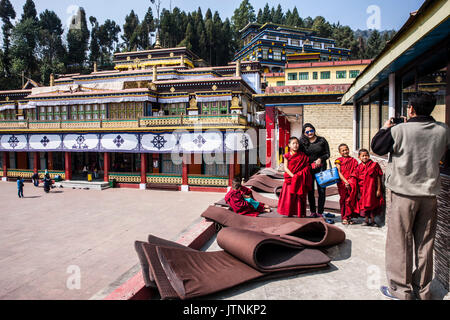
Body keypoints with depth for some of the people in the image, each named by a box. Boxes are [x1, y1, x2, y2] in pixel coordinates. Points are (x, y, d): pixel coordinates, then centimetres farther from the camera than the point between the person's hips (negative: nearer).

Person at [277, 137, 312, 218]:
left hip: (300, 181, 1)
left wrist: (299, 175, -13)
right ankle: (289, 213, 11)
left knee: (299, 197, 2)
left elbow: (307, 167, 4)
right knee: (289, 196, 0)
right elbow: (285, 168, -4)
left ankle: (300, 213, 11)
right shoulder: (287, 156, 2)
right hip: (290, 179, 0)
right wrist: (293, 175, -17)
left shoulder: (302, 156, 6)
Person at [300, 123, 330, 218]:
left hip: (321, 168, -1)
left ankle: (320, 212, 8)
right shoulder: (302, 142, 3)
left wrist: (320, 159, -14)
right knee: (310, 191, 6)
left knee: (321, 190, -2)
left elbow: (327, 154, 3)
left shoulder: (322, 140, 1)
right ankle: (313, 212, 18)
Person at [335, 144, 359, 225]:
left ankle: (349, 216, 9)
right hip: (342, 183, -1)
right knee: (343, 200, 4)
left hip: (351, 184, 1)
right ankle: (344, 218, 13)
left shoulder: (353, 160, 10)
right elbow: (339, 173, -3)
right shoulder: (339, 161, 5)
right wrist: (345, 181, -13)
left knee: (350, 200, -3)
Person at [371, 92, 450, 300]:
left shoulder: (400, 130, -14)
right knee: (425, 244, 14)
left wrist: (385, 128, 14)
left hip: (404, 194, -4)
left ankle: (401, 290, 15)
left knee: (400, 242, 6)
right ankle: (423, 290, 26)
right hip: (430, 194, 5)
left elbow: (377, 147, -1)